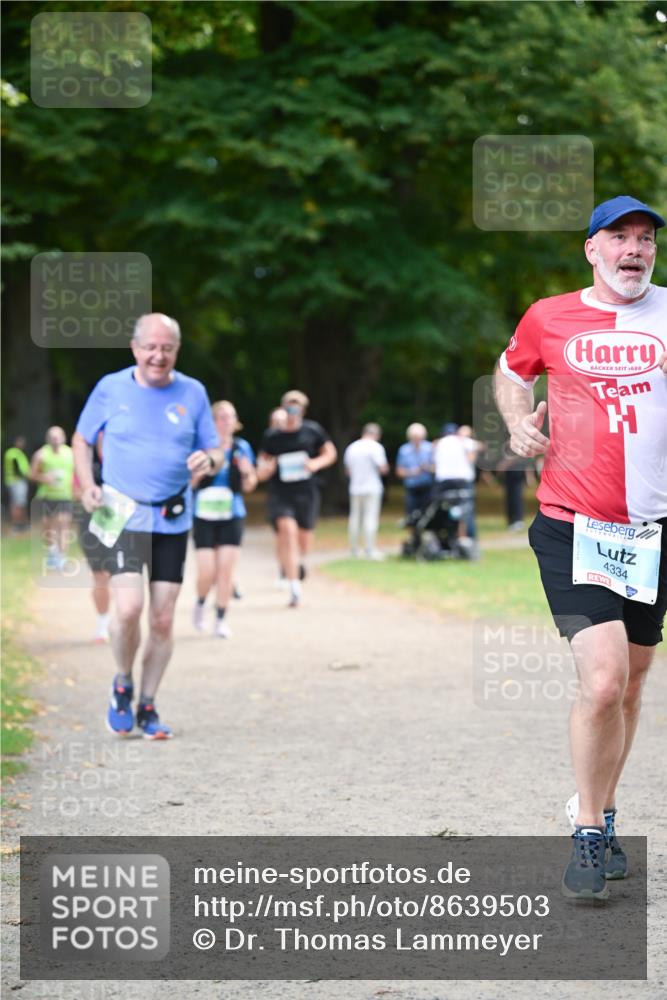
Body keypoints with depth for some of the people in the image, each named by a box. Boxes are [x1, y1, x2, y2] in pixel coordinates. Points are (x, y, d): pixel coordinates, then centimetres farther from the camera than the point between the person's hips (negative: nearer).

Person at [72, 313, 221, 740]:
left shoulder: (193, 393, 3)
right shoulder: (111, 388, 0)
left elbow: (216, 452, 9)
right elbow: (82, 439, 11)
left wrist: (209, 460, -16)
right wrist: (87, 484, -5)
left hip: (173, 519, 2)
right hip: (123, 513, -2)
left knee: (163, 620, 3)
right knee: (129, 608, -18)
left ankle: (147, 708, 18)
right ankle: (123, 684, 10)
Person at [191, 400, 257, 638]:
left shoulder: (241, 448, 4)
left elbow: (248, 487, 11)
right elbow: (188, 483, -1)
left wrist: (247, 472, -10)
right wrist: (200, 471, -20)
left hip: (232, 515, 2)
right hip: (204, 515, -2)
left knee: (226, 569, -6)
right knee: (207, 571, -7)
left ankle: (221, 618, 7)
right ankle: (200, 603, 25)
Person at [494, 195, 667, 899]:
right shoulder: (549, 318, 3)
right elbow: (511, 371, 22)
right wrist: (519, 423, 4)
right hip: (572, 525, -3)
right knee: (603, 680, -17)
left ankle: (601, 813, 32)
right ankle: (588, 836, -1)